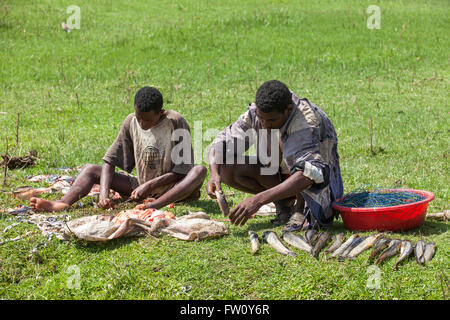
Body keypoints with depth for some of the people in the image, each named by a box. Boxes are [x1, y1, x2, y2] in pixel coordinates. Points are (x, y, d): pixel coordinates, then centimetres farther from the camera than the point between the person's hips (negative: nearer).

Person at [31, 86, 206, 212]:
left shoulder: (176, 122, -15)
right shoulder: (131, 122, -5)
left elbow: (182, 170, -16)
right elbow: (110, 161, -6)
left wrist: (150, 185, -26)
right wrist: (104, 192, -24)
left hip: (170, 189, -4)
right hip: (141, 186, 4)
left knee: (199, 170, -35)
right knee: (91, 169, -6)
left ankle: (154, 206, -54)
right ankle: (63, 203, -36)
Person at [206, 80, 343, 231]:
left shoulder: (308, 124, -33)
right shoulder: (255, 112, -16)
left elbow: (307, 176, -46)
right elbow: (222, 141, -11)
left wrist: (258, 200, -52)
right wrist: (215, 174, -33)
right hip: (280, 173, 6)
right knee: (227, 168, -17)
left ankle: (301, 207, -15)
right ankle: (285, 202, -1)